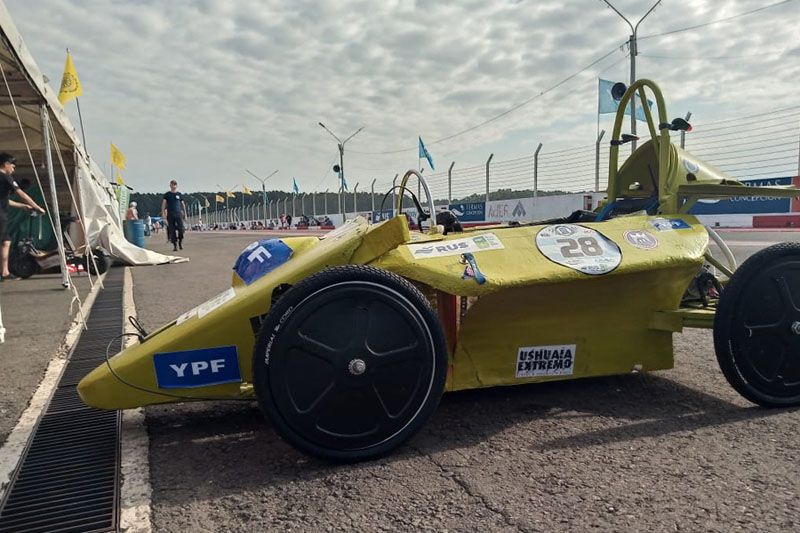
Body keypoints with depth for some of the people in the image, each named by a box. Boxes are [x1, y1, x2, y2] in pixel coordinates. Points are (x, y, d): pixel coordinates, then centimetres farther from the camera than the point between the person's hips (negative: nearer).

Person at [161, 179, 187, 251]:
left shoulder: (179, 194, 11)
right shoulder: (167, 194, 7)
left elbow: (182, 204, 16)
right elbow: (164, 203, 2)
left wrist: (185, 213, 13)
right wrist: (163, 213, -9)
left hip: (178, 213, 1)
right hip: (170, 214, -1)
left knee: (181, 229, -10)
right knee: (172, 230, -1)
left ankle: (180, 242, 11)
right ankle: (175, 245, 4)